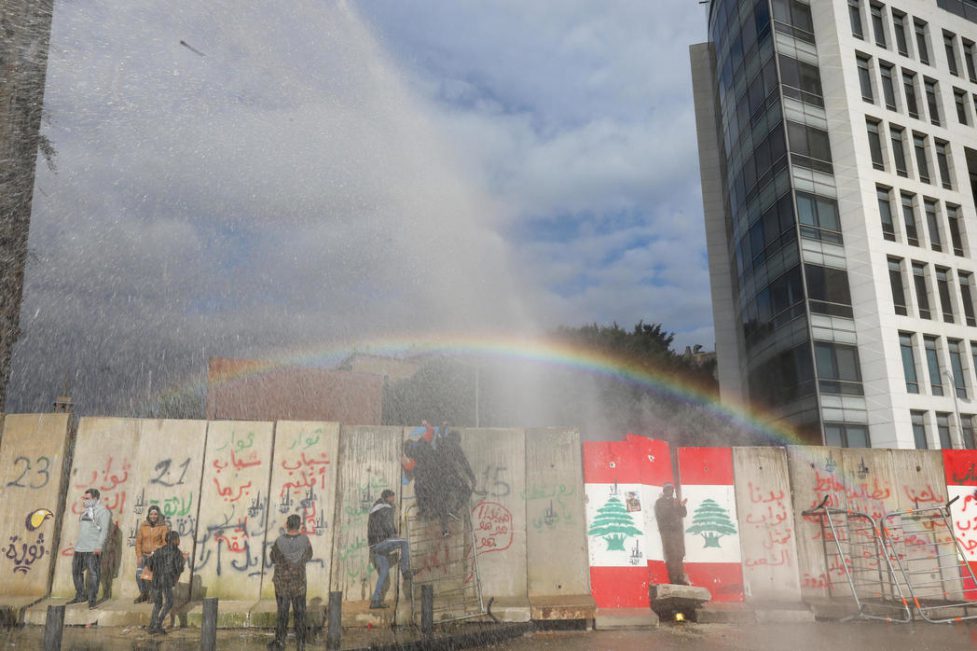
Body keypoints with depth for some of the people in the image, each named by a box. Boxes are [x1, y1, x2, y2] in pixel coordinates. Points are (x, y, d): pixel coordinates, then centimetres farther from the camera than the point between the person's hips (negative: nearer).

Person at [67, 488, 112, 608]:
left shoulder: (102, 511, -7)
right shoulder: (86, 511, 18)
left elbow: (104, 530, -15)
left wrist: (99, 546, -22)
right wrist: (77, 544, 19)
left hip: (93, 549, -9)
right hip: (79, 548, 9)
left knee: (93, 573, -7)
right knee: (76, 571, 14)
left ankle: (92, 599, -2)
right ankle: (80, 596, 28)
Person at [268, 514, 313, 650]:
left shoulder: (279, 542, -20)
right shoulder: (304, 540, -16)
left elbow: (273, 559, -6)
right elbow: (308, 557, 1)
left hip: (282, 584, -1)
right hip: (299, 584, 1)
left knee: (282, 613, 14)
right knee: (300, 613, 13)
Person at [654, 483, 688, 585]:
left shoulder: (675, 501, 19)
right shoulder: (659, 502, 4)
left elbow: (683, 514, 13)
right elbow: (661, 515, -11)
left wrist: (682, 506, -6)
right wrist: (673, 507, -18)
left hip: (678, 530, 5)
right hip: (667, 531, -5)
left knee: (679, 555, 1)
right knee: (671, 556, -11)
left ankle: (680, 578, 5)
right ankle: (674, 579, -12)